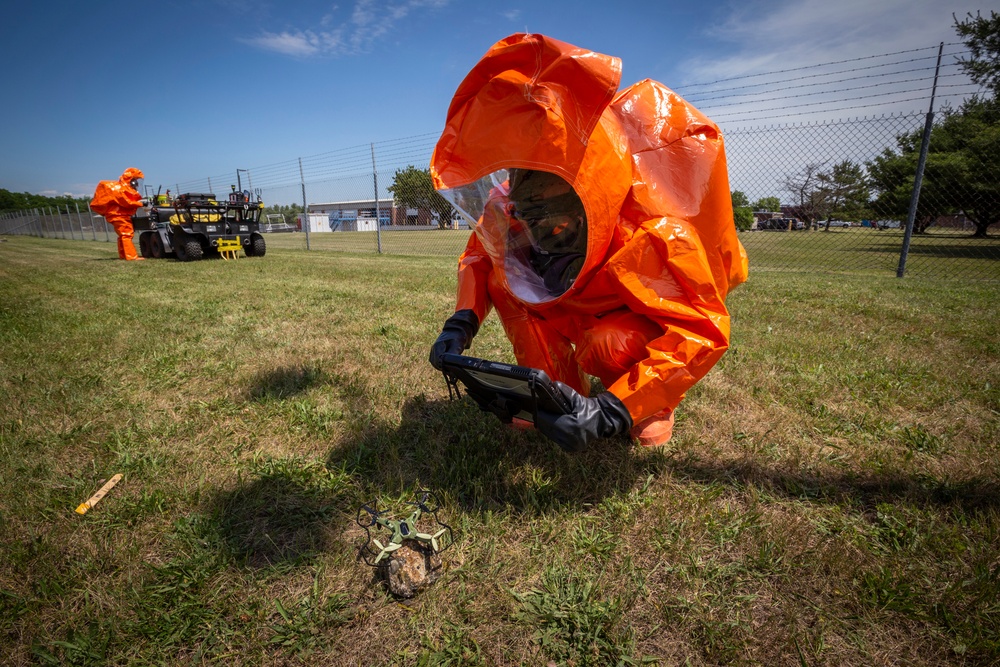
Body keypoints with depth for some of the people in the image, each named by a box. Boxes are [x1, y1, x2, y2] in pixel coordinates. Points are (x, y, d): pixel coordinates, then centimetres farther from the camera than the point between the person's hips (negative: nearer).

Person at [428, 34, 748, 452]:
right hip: (586, 310, 5)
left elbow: (701, 331, -39)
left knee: (608, 344, -39)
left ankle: (652, 406, -2)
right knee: (503, 274, -16)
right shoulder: (510, 213, -22)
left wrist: (610, 414, -51)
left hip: (657, 316, -5)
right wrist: (462, 322, -27)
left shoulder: (652, 232, -38)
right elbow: (478, 256, -7)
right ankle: (557, 392, -4)